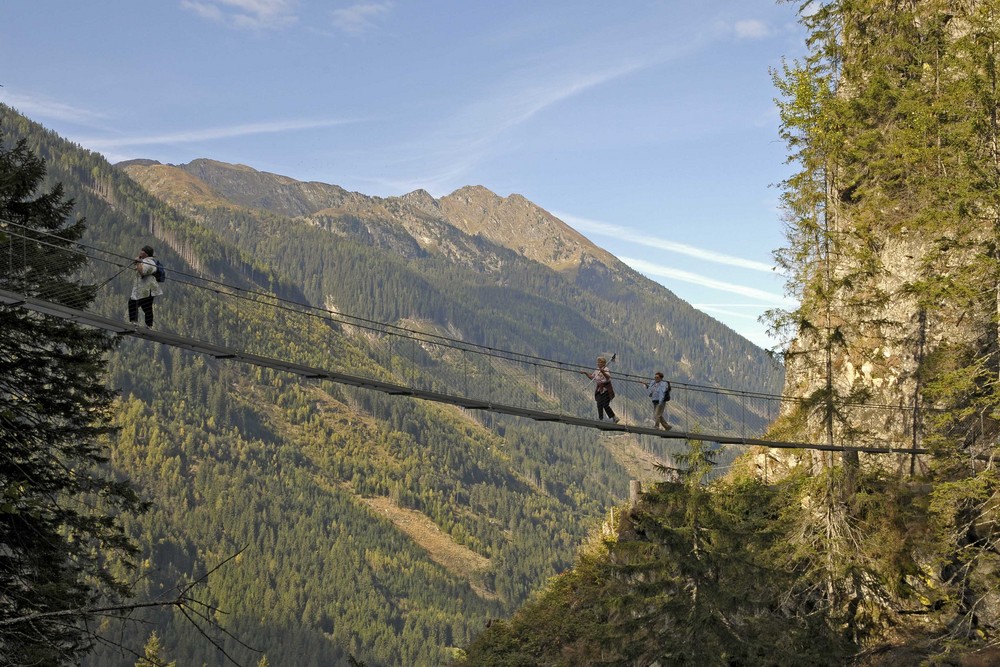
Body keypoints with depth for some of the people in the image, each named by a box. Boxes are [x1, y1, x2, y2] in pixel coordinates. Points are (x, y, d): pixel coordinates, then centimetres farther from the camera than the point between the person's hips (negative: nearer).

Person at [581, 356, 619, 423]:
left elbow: (608, 377, -28)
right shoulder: (597, 371, 12)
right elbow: (591, 377, 24)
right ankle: (601, 420, 6)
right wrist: (585, 373, 13)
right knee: (599, 405, 1)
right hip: (599, 390, 7)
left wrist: (602, 371, -43)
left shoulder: (606, 370, -10)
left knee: (605, 405, -10)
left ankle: (614, 418, 3)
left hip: (606, 390, -7)